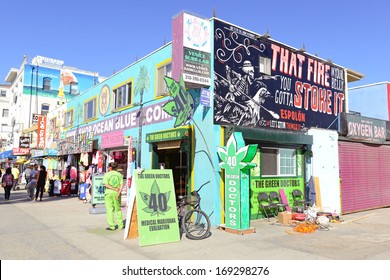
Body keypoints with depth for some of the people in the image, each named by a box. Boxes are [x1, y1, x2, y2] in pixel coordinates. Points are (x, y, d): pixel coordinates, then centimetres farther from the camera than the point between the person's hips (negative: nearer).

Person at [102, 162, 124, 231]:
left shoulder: (107, 175, -4)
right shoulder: (119, 174, 4)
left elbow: (106, 185, -14)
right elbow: (121, 185, -5)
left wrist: (115, 189, -12)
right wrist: (118, 193, -10)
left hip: (109, 192, -3)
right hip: (117, 193, 3)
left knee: (109, 209, 3)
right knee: (118, 209, 13)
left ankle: (111, 226, 3)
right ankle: (120, 225, 17)